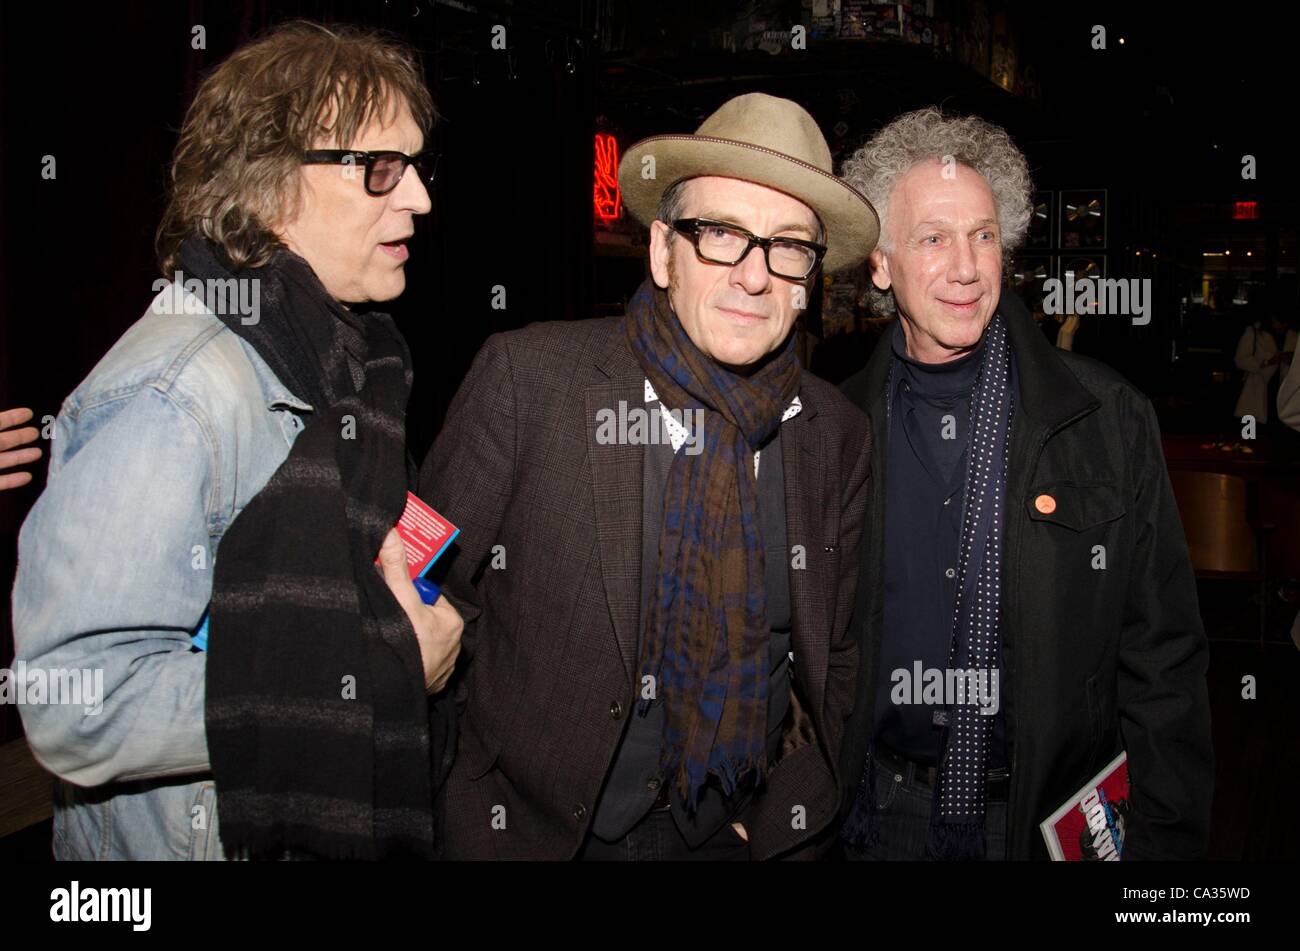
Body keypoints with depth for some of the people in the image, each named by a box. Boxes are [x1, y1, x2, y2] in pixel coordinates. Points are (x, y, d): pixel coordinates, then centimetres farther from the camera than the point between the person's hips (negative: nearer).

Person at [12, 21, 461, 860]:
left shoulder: (347, 355, 5)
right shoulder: (170, 397, -24)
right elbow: (79, 712, -30)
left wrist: (421, 629, -2)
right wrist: (390, 671, -25)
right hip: (203, 836, -8)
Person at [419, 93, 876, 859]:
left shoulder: (838, 434, -2)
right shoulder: (528, 375, -13)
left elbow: (838, 657, 7)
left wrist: (784, 809, -2)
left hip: (749, 834, 3)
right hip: (540, 826, -2)